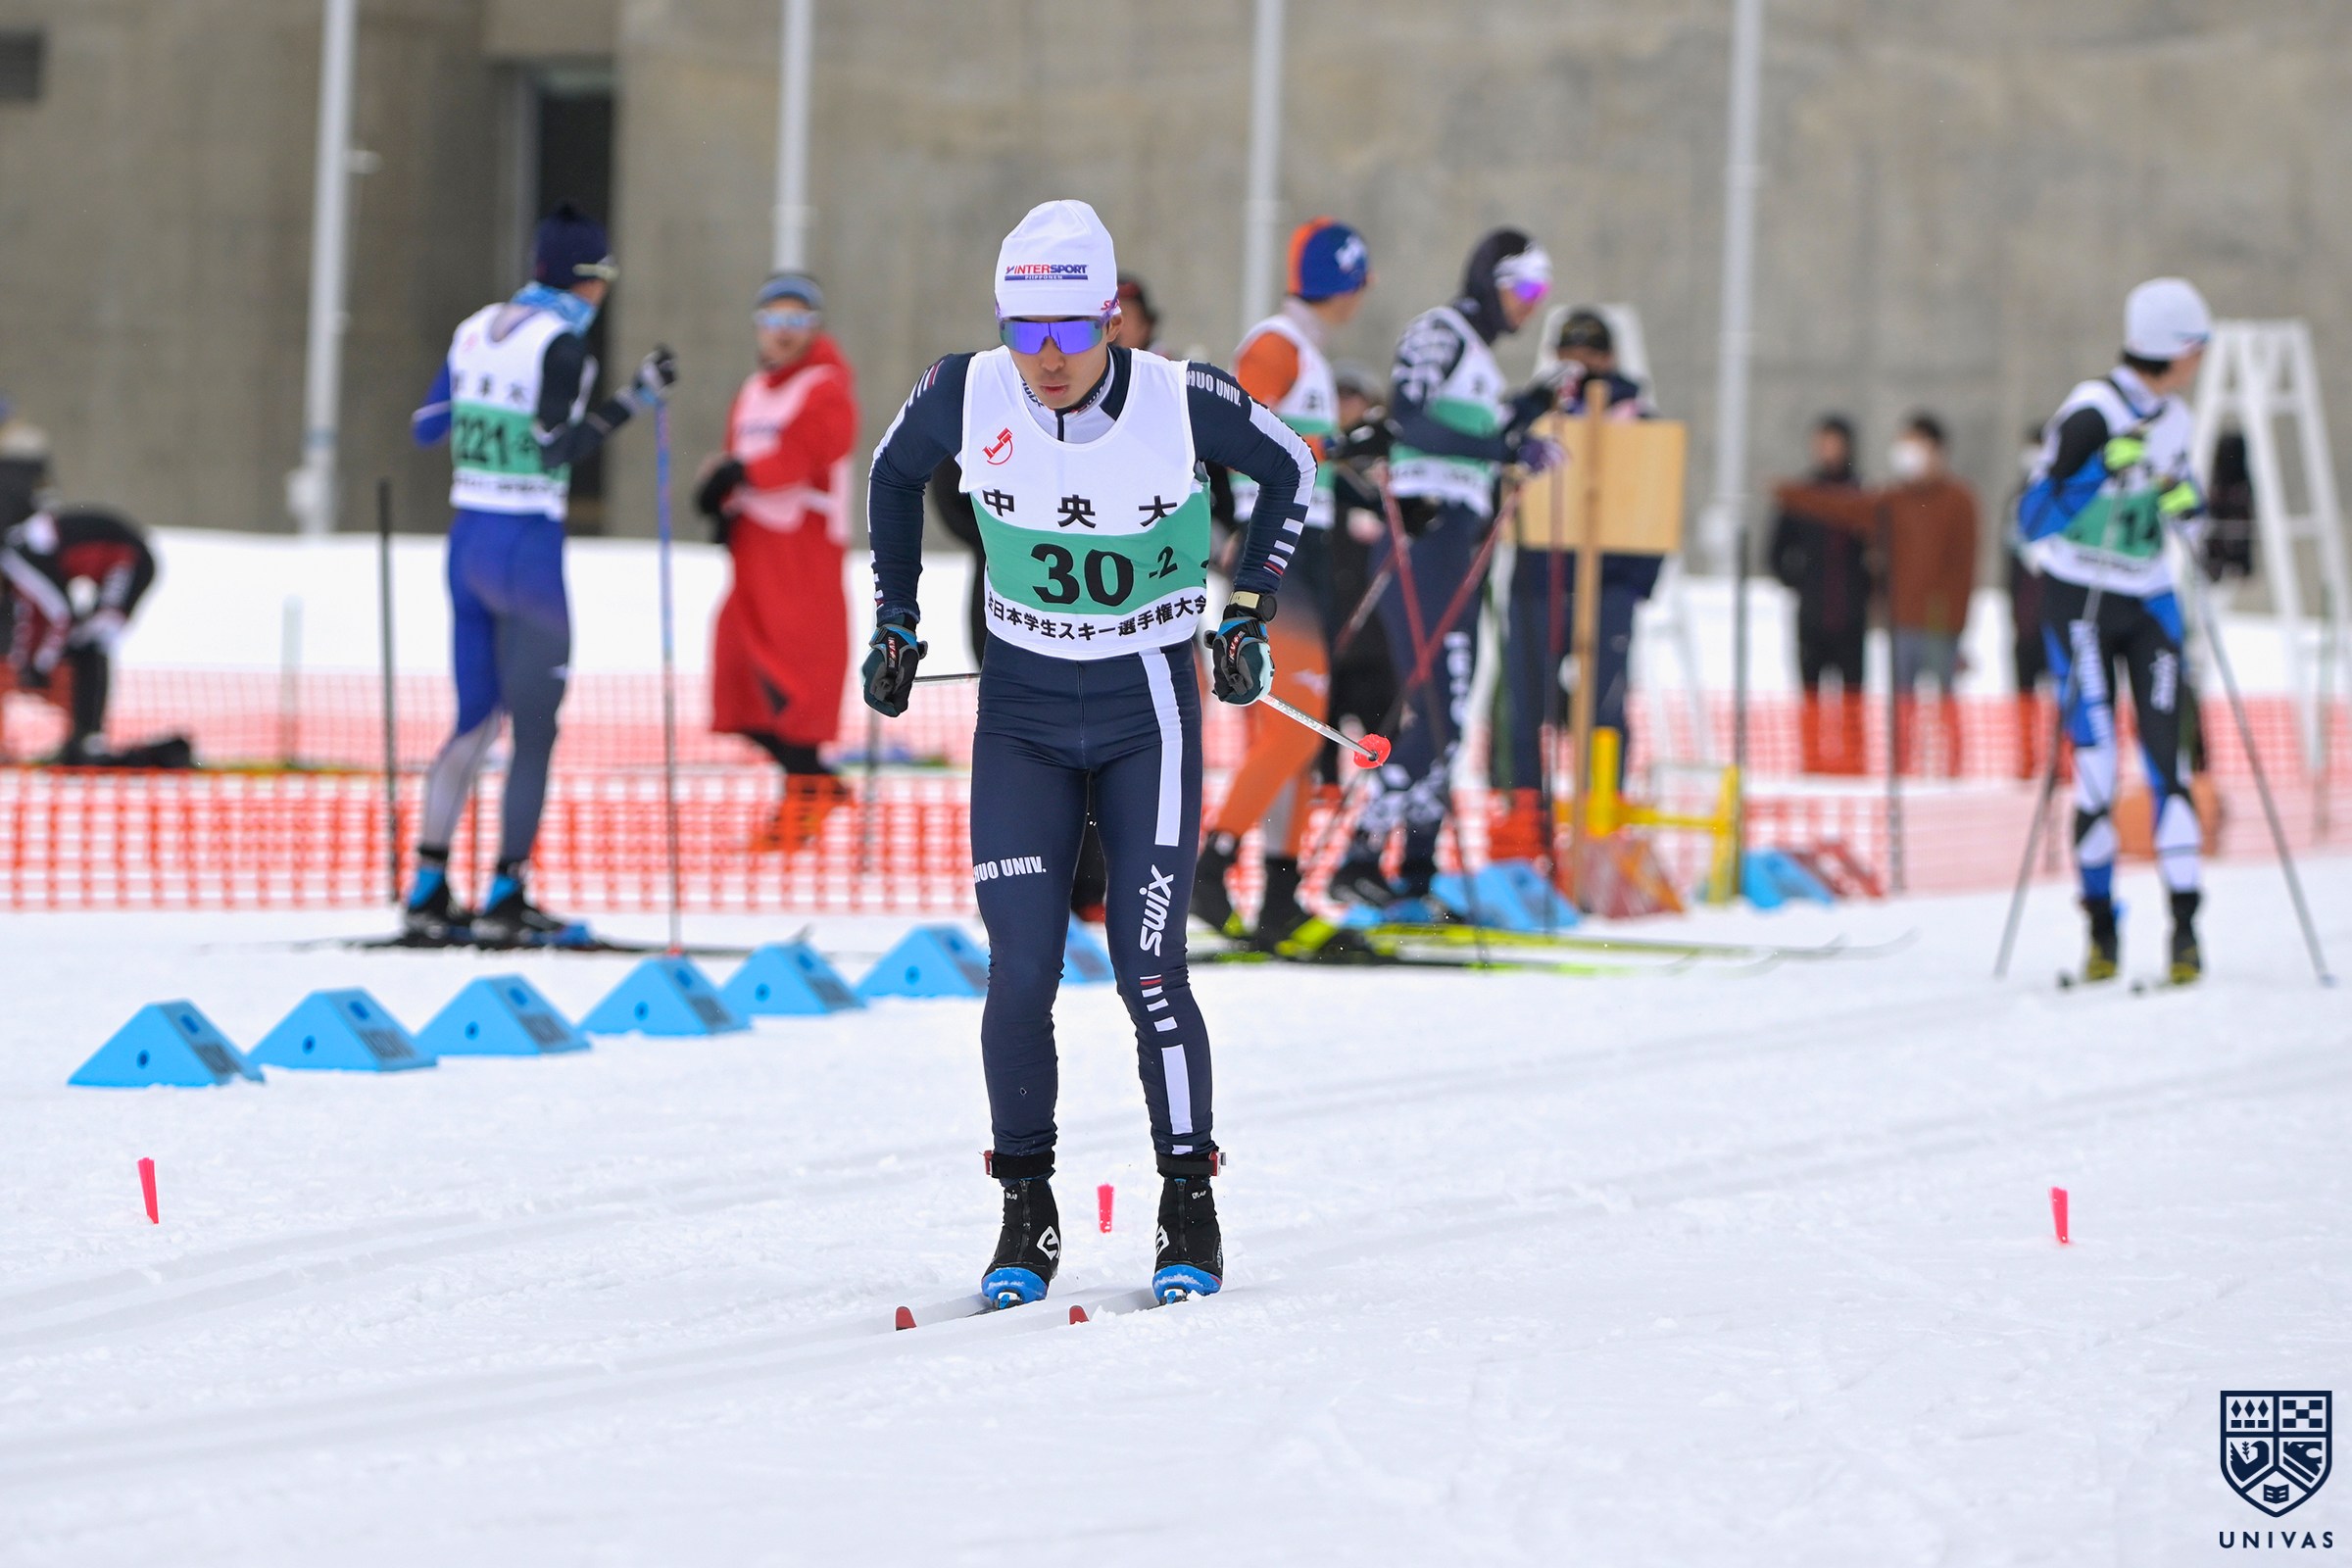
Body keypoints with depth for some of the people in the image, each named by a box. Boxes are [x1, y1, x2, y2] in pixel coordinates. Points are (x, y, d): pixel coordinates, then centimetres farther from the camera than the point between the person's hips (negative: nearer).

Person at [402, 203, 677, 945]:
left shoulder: (476, 329, 9)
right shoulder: (561, 341, -13)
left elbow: (426, 427, 16)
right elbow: (557, 449, -19)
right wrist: (634, 398, -19)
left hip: (466, 543, 8)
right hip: (528, 549, -8)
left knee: (475, 720, 14)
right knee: (535, 732, 1)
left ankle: (427, 892, 12)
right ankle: (505, 899, 1)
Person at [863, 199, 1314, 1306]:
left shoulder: (1181, 403, -18)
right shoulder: (965, 398, -13)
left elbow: (1289, 469, 4)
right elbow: (893, 475, 11)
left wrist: (1247, 614, 1)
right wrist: (894, 621, 9)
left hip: (1147, 708, -2)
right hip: (1022, 712, 2)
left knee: (1146, 968, -7)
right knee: (1020, 975, -6)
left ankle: (1190, 1209, 9)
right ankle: (1026, 1216, 9)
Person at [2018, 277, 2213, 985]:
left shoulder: (2173, 421, 5)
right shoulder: (2090, 414, -15)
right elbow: (2034, 518, -20)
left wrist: (2184, 501, -3)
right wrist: (2106, 467, -29)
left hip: (2148, 603, 5)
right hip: (2080, 602, -5)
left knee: (2166, 759, -6)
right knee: (2094, 768, -5)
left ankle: (2185, 927, -6)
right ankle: (2101, 931, 8)